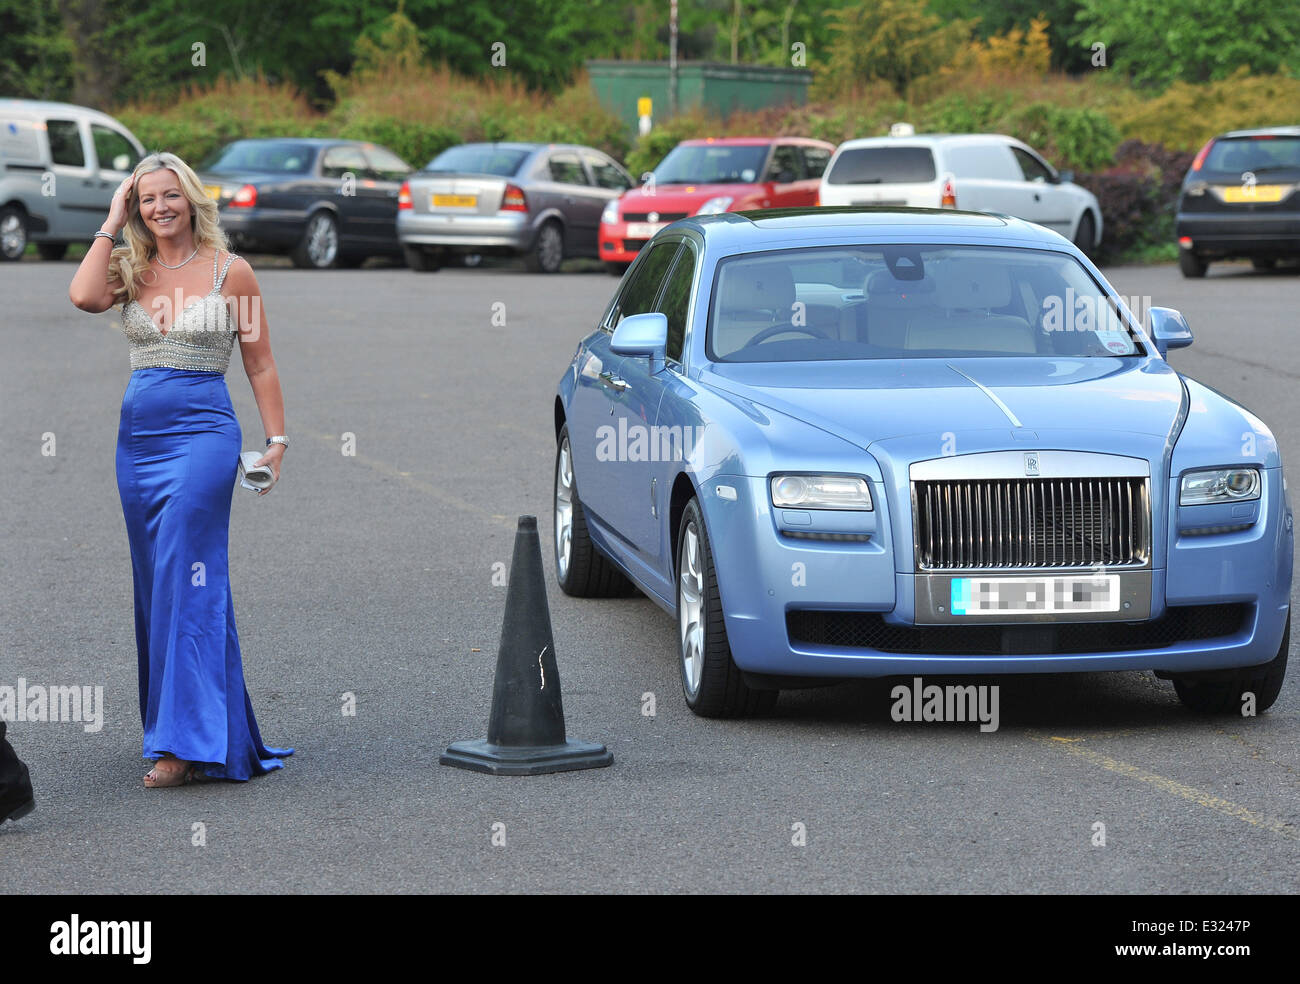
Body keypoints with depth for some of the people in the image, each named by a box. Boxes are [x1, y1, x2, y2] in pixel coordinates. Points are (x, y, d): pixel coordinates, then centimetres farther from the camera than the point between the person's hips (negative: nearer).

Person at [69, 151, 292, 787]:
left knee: (185, 582, -12)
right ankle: (181, 728, 18)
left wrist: (276, 440, -2)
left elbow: (260, 365, 3)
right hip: (137, 438, 5)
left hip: (202, 435, -5)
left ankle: (189, 741, -13)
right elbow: (84, 296, -14)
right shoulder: (130, 270, 9)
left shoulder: (230, 272, 0)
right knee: (155, 585, 9)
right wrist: (111, 225, -4)